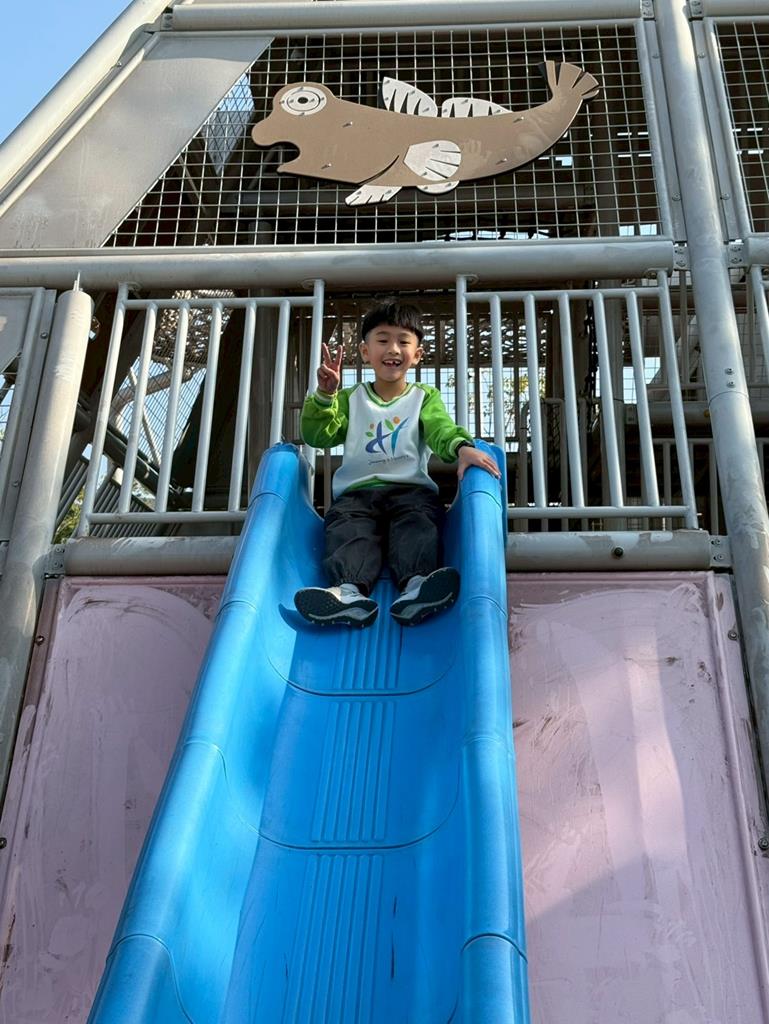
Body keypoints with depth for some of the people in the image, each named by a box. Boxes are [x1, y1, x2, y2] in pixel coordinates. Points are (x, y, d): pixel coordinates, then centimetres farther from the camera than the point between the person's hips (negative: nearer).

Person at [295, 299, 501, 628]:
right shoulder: (351, 399, 24)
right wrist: (324, 395, -9)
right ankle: (350, 591, -54)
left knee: (419, 526, -32)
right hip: (357, 491, 1)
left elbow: (441, 429, -2)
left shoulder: (424, 397, 21)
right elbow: (318, 435, 9)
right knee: (348, 530, -30)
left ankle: (415, 588, -57)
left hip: (411, 488, -1)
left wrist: (462, 447, -27)